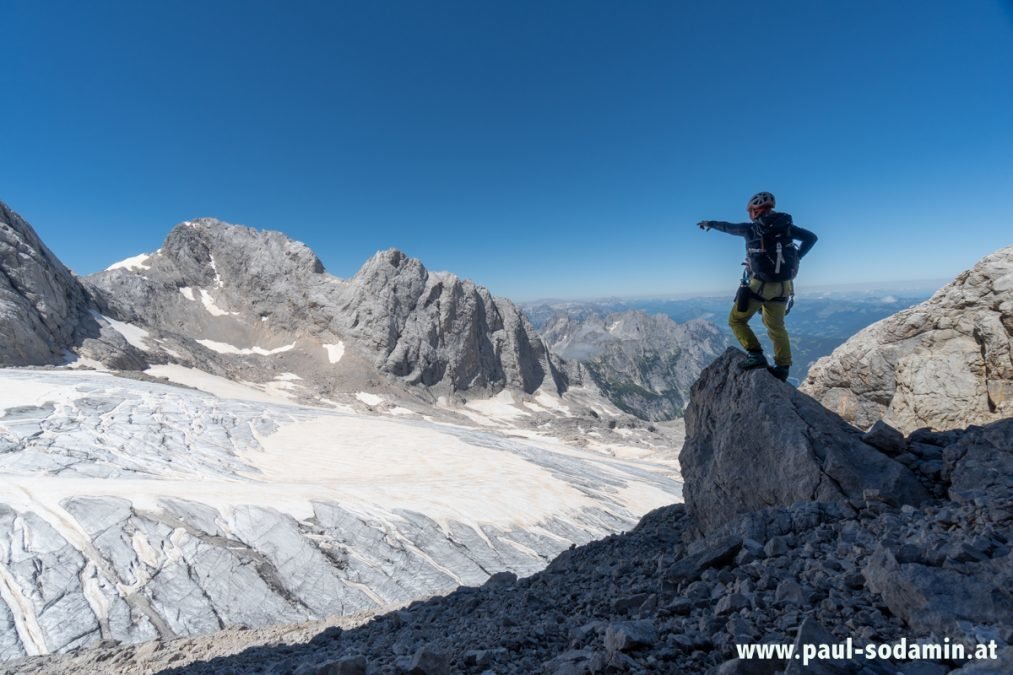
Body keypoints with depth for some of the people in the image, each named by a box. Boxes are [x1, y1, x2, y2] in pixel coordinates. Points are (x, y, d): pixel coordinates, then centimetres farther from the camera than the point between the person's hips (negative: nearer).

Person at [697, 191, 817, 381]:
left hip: (759, 285, -5)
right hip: (783, 286, 5)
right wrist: (795, 258, 15)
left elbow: (727, 226, 12)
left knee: (736, 320, 10)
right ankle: (783, 367, 20)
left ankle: (756, 355, -3)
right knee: (776, 327, 18)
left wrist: (709, 223, 30)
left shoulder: (751, 229, -6)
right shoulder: (786, 225, 3)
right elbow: (811, 237, 9)